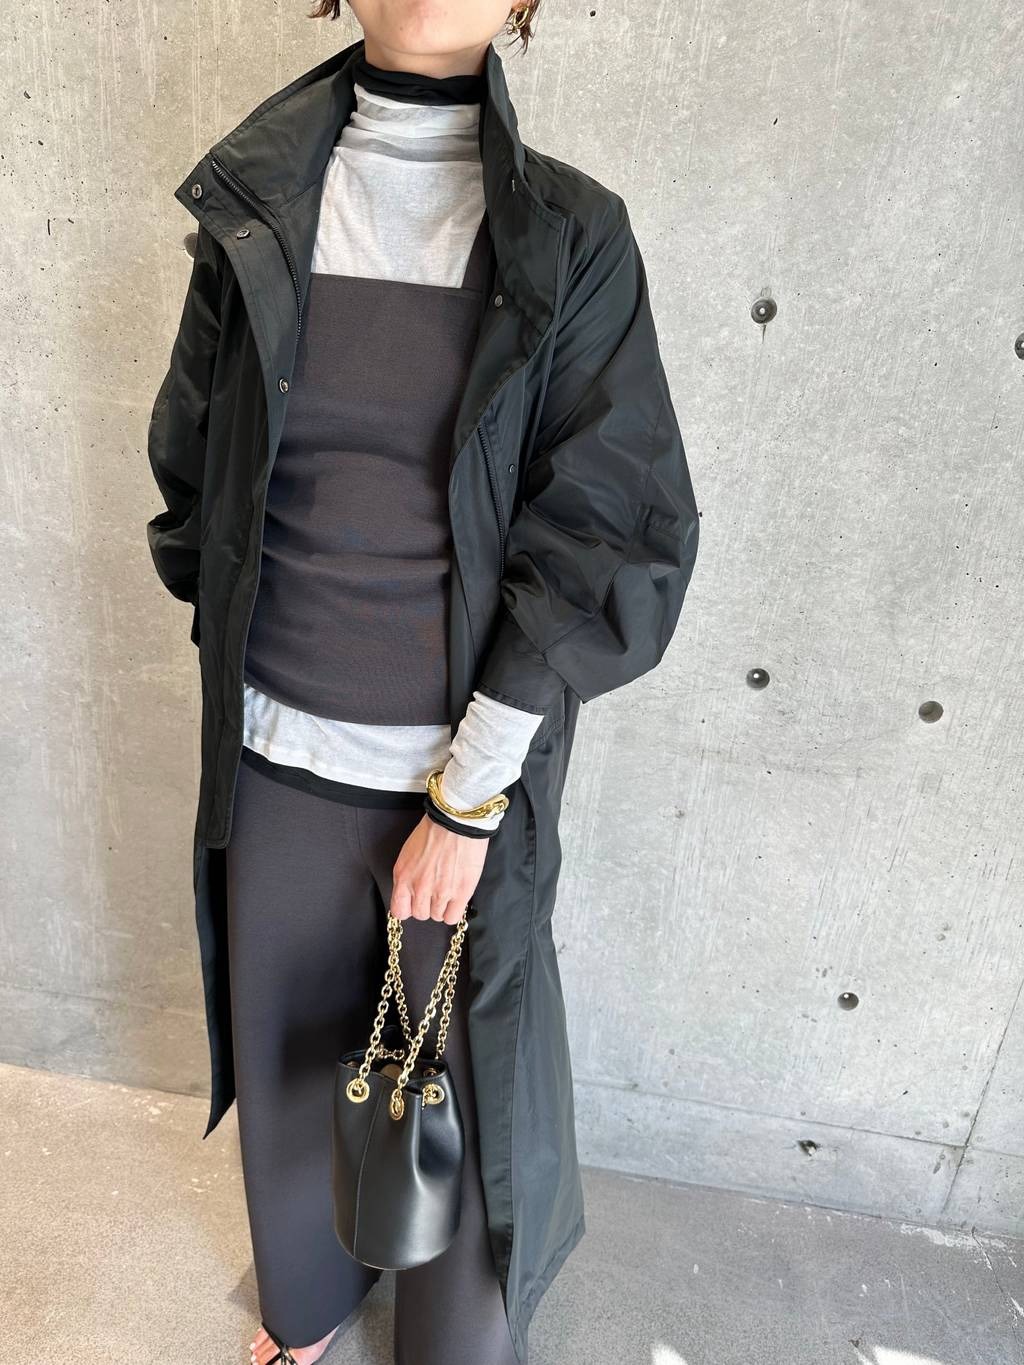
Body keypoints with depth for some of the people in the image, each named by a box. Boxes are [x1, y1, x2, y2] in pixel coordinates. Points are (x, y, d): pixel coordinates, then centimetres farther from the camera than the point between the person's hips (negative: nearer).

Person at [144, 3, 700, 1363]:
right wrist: (249, 661, 6)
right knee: (287, 1050, 22)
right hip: (278, 756, 3)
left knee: (467, 1078, 14)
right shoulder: (258, 208, 2)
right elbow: (194, 480, 9)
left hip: (472, 763, -2)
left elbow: (611, 543, -10)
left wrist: (469, 795, -12)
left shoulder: (573, 238, -6)